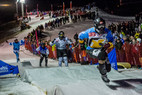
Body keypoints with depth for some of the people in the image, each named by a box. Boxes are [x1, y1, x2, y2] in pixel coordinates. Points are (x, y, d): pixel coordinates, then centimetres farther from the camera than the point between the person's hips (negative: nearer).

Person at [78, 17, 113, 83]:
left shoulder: (107, 32, -15)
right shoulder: (90, 32, -22)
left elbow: (111, 41, -5)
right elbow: (81, 35, -3)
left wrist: (108, 44, -28)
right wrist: (81, 42, 14)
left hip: (101, 49, 4)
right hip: (91, 50, -4)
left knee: (108, 68, -1)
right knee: (101, 54, -39)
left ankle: (100, 67, 39)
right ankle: (103, 75, -24)